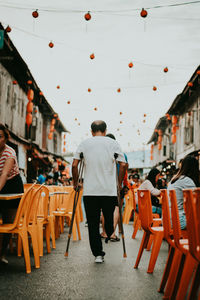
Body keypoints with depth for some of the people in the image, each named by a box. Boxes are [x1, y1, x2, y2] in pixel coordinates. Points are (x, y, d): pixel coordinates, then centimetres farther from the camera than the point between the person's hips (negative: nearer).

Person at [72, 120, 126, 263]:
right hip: (110, 190, 0)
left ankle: (98, 254, 5)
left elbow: (74, 165, -1)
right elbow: (123, 165, -3)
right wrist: (120, 183, 9)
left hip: (90, 191, 0)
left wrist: (75, 183, 11)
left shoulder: (84, 144, 5)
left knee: (93, 223, 5)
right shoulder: (113, 143, 4)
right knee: (109, 219, 18)